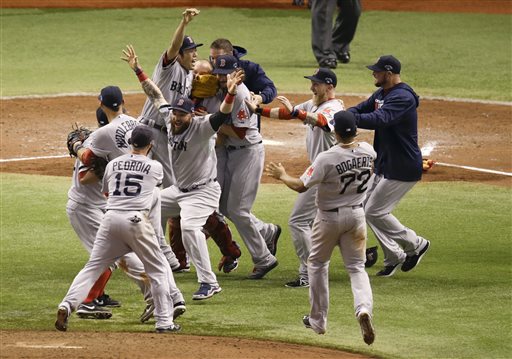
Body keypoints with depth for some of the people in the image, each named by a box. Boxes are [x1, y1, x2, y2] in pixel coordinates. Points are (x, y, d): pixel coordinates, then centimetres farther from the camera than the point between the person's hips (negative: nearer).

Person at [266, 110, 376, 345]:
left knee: (317, 264, 17)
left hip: (329, 217, -4)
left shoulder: (327, 158, -25)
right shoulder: (368, 152, -9)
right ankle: (364, 308, -19)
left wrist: (281, 176, -3)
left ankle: (318, 320, 23)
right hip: (357, 214, 4)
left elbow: (301, 186, -20)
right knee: (356, 267, 10)